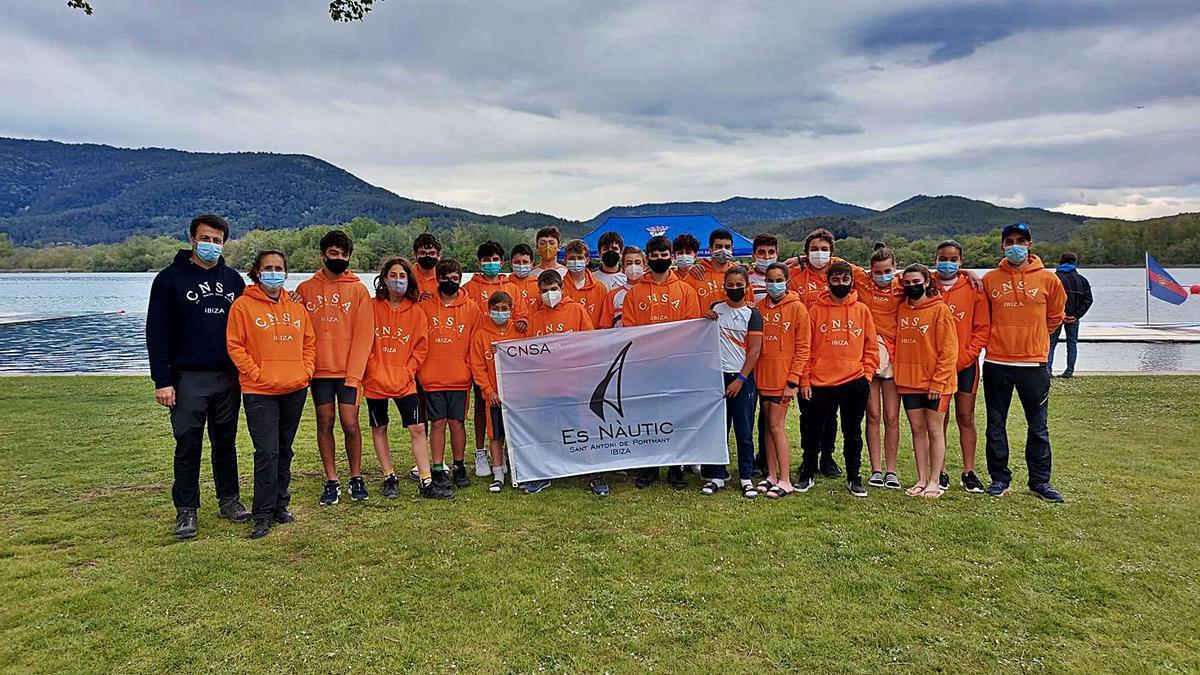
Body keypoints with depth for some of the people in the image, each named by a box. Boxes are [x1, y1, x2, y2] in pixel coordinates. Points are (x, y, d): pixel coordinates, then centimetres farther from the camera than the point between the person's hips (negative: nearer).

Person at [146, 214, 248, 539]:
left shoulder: (233, 279, 10)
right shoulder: (170, 278, -2)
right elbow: (156, 333, -5)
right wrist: (162, 380, -11)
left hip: (229, 378, 4)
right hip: (189, 378, -3)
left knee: (226, 442, 12)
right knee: (188, 445, 1)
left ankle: (229, 500, 23)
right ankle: (186, 511, 11)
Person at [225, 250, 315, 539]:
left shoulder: (297, 306, 9)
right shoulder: (243, 305, -3)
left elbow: (309, 341, 14)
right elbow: (235, 345, -6)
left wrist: (307, 370, 1)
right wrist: (257, 374, -12)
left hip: (295, 388, 4)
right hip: (260, 392, -4)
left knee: (284, 450, 13)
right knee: (266, 452, -8)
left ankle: (280, 504, 24)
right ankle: (263, 515, 1)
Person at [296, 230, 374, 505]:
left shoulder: (358, 289, 0)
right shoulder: (305, 289, 5)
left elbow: (363, 334, -5)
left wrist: (354, 373, -12)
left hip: (349, 370, -2)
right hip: (319, 369, 2)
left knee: (350, 423, -3)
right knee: (325, 423, 7)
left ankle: (356, 478, 14)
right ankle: (331, 481, 16)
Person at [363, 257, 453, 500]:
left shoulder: (416, 311, 2)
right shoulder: (372, 308, -1)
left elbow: (420, 348, 3)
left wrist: (407, 372, -6)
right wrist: (373, 371, -8)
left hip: (404, 381, 0)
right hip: (376, 380, 0)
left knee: (418, 428, -4)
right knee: (379, 428, 9)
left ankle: (426, 482, 2)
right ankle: (389, 478, 24)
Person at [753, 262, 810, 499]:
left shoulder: (797, 307, -5)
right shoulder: (759, 307, 7)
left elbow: (803, 347, -8)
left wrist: (793, 379, -13)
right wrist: (753, 373, 4)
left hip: (783, 375, -5)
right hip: (763, 375, 5)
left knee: (777, 425, -6)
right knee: (769, 425, 10)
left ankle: (785, 481, 1)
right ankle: (772, 476, 17)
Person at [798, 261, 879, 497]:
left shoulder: (862, 310, 5)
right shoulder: (816, 310, 1)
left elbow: (871, 346, 8)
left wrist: (867, 374, -2)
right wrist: (804, 380, -3)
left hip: (855, 382, 1)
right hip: (821, 383, -1)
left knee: (853, 433, 11)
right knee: (814, 431, 9)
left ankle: (854, 477, 23)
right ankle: (807, 474, 24)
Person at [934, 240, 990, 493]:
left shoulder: (973, 289, -1)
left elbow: (982, 328, -2)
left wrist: (965, 356, -11)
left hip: (965, 364, 0)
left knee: (966, 418, 5)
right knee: (938, 419, 7)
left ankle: (968, 472, 13)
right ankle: (939, 472, 14)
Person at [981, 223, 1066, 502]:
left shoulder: (1048, 279, 0)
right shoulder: (990, 279, 3)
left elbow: (1055, 316, 13)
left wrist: (1031, 337, 13)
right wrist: (1000, 338, 9)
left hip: (1033, 363, -1)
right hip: (996, 363, 1)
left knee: (1038, 426, 7)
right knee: (996, 424, 7)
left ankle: (1040, 481, 19)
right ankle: (999, 478, 18)